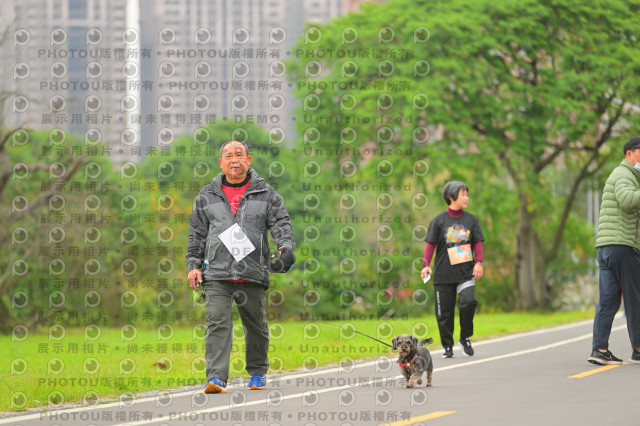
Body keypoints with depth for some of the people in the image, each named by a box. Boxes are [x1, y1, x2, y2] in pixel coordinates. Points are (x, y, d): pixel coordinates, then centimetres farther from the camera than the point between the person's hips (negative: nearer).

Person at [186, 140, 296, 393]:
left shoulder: (265, 193, 8)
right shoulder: (207, 196, 12)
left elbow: (280, 222, 1)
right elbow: (197, 234, 15)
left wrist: (286, 246, -18)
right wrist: (193, 264, 6)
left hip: (253, 273, 0)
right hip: (217, 274, 0)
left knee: (256, 325, 11)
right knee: (217, 324, -14)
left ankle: (257, 373, 30)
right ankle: (216, 378, -21)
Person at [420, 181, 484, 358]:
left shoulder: (471, 219, 8)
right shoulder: (439, 221, 1)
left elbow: (477, 243, 11)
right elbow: (431, 244, 1)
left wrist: (478, 263, -4)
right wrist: (426, 265, -10)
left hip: (466, 273, 1)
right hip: (444, 275, -1)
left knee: (468, 301, -21)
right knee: (444, 312, 2)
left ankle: (465, 338, -1)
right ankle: (448, 346, 17)